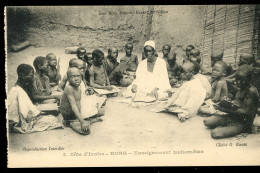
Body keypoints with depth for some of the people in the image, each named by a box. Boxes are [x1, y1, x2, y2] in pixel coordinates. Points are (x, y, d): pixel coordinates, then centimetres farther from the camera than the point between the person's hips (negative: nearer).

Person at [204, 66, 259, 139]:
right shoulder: (241, 88, 8)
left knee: (215, 133, -23)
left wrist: (224, 109, -23)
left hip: (242, 123, -8)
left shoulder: (251, 91, -19)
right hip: (232, 117, 8)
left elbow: (245, 112, -22)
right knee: (206, 121, -3)